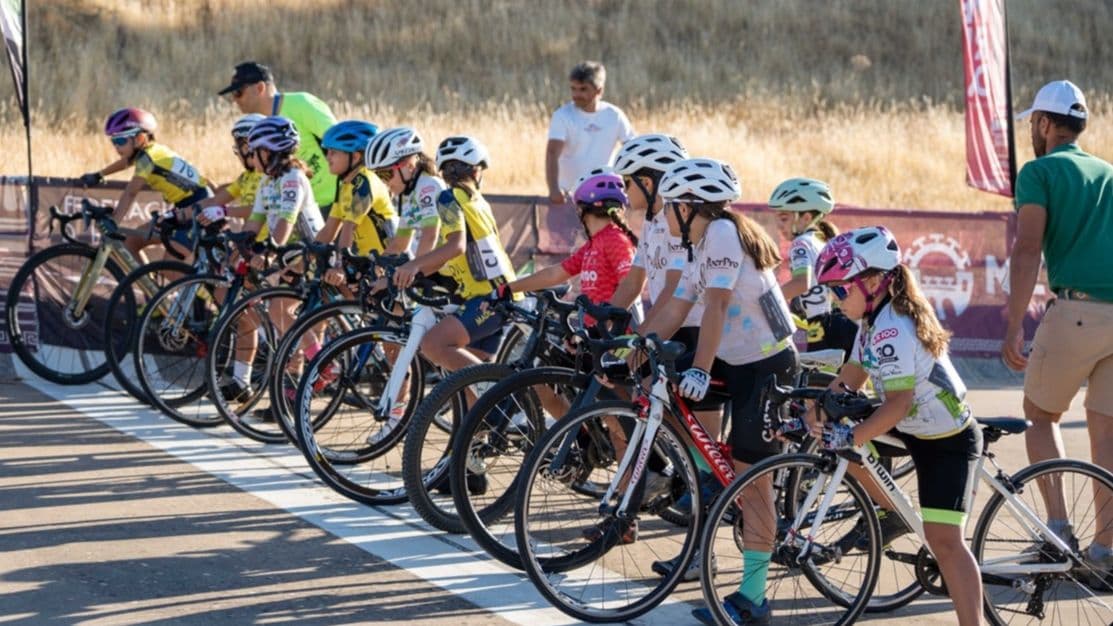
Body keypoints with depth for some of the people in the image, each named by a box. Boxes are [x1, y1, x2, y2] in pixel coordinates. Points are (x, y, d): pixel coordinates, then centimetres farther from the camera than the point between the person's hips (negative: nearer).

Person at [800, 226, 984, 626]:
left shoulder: (891, 330, -27)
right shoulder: (878, 318, 3)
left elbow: (899, 402, -34)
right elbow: (853, 374, 7)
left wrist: (849, 437, -38)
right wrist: (820, 405, -7)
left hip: (948, 441, -10)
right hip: (915, 428, 10)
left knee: (943, 539, -15)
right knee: (834, 434, 6)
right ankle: (894, 515, 20)